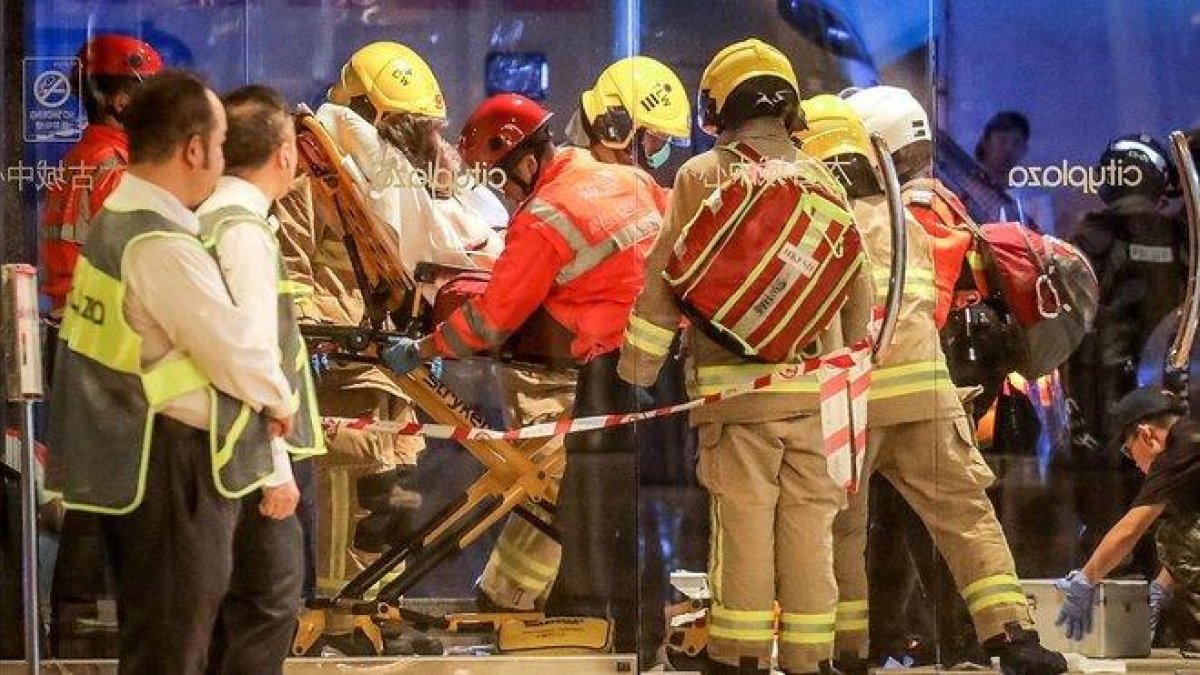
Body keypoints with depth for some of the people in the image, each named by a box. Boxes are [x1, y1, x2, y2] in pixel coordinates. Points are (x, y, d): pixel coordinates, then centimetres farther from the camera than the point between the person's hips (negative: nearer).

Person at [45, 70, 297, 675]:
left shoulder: (116, 220, 8)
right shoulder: (164, 249, -24)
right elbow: (237, 354, -19)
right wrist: (281, 399, 2)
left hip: (123, 459, 10)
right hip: (173, 467, -10)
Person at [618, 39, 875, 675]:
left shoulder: (703, 176, -1)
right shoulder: (822, 181, 11)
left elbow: (665, 280, -4)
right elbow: (858, 289, 15)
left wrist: (635, 373, 1)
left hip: (737, 383, -3)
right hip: (815, 384, 3)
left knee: (742, 520, -1)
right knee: (809, 522, 5)